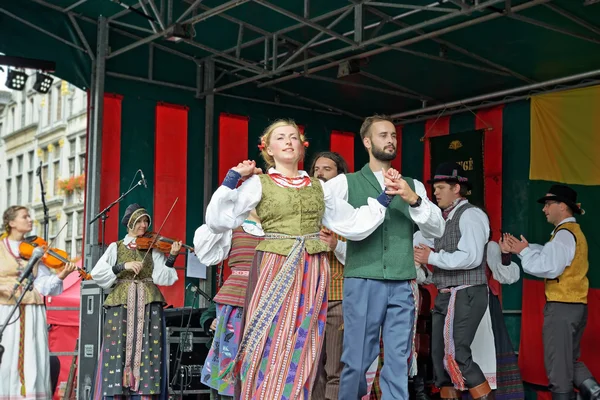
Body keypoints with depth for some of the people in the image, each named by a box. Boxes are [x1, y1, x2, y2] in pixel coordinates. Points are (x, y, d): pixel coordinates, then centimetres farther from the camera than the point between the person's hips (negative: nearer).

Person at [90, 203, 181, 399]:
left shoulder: (153, 249, 11)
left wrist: (172, 257, -18)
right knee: (118, 354, -4)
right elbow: (97, 273, -3)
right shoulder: (116, 247, 10)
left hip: (148, 307, 0)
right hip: (121, 306, 0)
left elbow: (162, 277, -3)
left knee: (148, 355, -6)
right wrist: (124, 266, -14)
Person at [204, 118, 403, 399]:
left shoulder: (318, 187, 15)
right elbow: (218, 221, -5)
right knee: (271, 349, -7)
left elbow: (353, 225, 13)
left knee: (300, 354, 4)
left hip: (312, 273, 3)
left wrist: (384, 197, 8)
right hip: (277, 270, -3)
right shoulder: (258, 183, 4)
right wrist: (233, 178, -7)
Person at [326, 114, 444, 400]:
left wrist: (414, 200, -10)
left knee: (398, 365, 2)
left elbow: (438, 230, 4)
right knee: (357, 361, 1)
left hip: (403, 285, 3)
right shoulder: (347, 183, 6)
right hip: (362, 282, -2)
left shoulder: (413, 186, 15)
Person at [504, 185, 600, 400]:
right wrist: (523, 248, 3)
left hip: (561, 307, -10)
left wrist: (524, 251, -13)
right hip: (576, 306, 10)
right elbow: (549, 255, 15)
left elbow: (549, 266, -25)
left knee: (558, 363, -2)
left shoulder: (564, 234, -14)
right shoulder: (573, 232, 19)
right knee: (571, 359, 18)